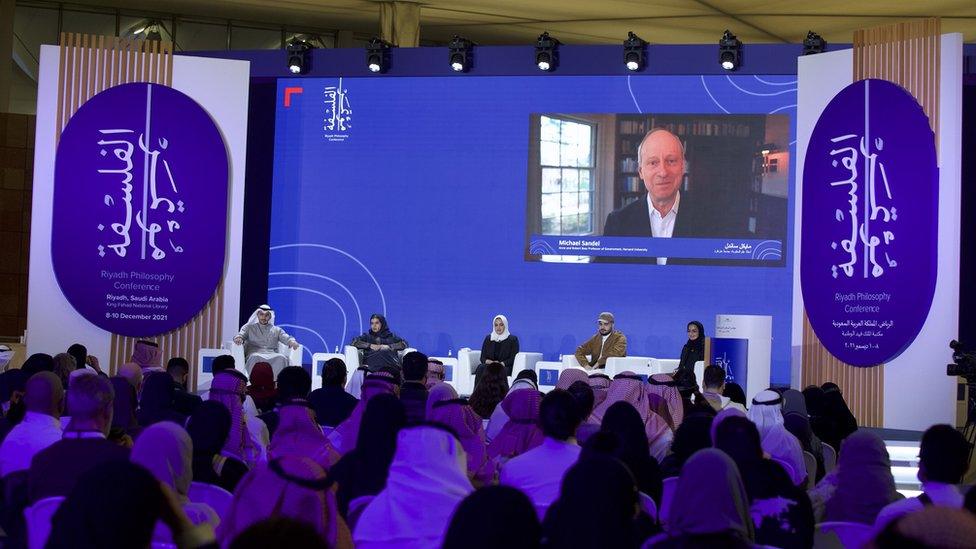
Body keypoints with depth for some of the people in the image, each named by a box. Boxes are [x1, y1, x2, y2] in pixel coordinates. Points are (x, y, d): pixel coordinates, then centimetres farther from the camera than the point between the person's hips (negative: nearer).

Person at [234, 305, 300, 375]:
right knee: (256, 358, -38)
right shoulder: (249, 327, 22)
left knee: (281, 358, -33)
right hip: (254, 354, -1)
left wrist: (292, 341, -16)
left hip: (272, 355, 2)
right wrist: (239, 338, -21)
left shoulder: (277, 330, 24)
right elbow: (241, 334, 6)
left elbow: (286, 338, 10)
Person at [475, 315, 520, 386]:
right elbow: (482, 357, 14)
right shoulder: (488, 338, 20)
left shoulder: (513, 339, 9)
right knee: (480, 367, -33)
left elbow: (513, 359, -1)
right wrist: (488, 361, -10)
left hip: (505, 367, -3)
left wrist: (501, 364, -18)